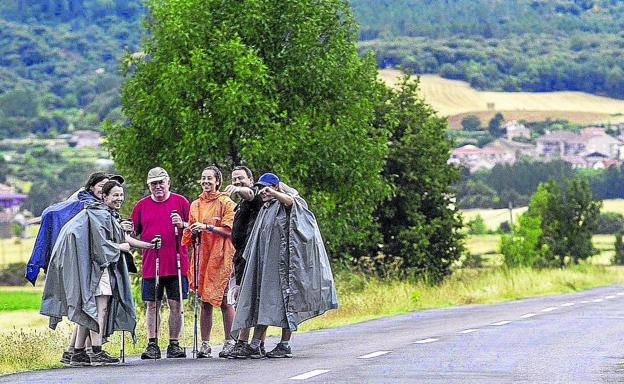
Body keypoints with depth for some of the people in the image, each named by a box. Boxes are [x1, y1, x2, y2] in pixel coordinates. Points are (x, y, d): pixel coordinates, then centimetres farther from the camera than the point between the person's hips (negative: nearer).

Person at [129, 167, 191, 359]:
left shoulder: (180, 202, 5)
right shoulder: (142, 205, 11)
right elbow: (133, 233, 15)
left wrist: (182, 224, -14)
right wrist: (127, 230, -6)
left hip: (176, 265, -1)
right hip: (150, 265, 1)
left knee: (176, 305, 1)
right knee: (152, 305, 1)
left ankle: (174, 344, 7)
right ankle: (152, 345, 3)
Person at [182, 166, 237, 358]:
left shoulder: (226, 202, -1)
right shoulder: (195, 205, 16)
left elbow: (228, 230, -8)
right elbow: (191, 232, 24)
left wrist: (207, 227, -17)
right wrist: (187, 227, 3)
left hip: (221, 257, -5)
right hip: (202, 256, 5)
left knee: (224, 300, -5)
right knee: (205, 302, 3)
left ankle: (229, 342, 2)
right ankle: (205, 344, 4)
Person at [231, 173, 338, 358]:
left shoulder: (284, 205, -2)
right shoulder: (265, 210, 21)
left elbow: (289, 200, -28)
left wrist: (273, 192, -47)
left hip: (283, 262, -7)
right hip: (265, 263, 7)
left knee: (285, 301, -6)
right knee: (261, 301, 0)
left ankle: (285, 345, -3)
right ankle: (255, 344, -5)